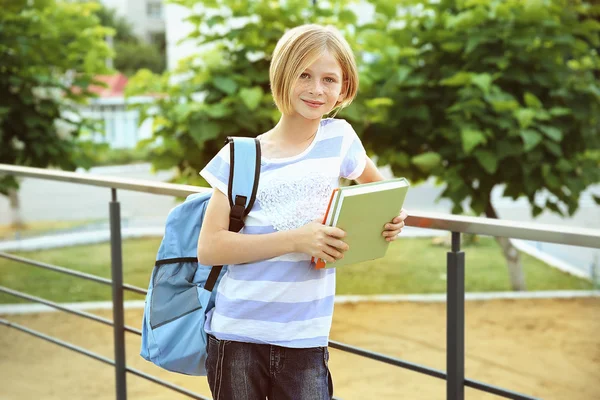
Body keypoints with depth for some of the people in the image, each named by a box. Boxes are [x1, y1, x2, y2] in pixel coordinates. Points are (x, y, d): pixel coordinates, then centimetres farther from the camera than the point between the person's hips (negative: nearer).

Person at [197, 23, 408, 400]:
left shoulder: (340, 137, 2)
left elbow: (375, 185, 22)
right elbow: (209, 248, -9)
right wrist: (296, 239, -18)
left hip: (305, 340, 1)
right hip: (237, 336, -1)